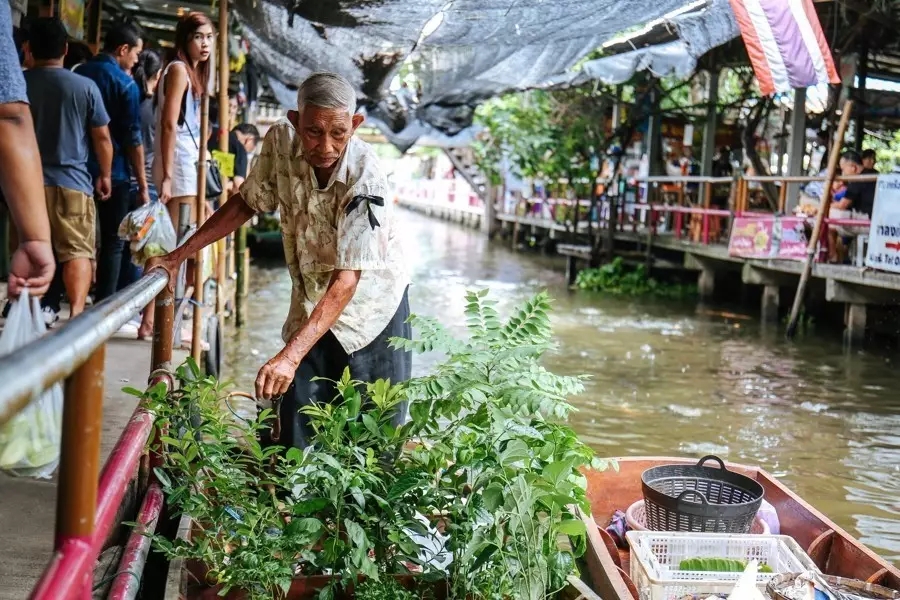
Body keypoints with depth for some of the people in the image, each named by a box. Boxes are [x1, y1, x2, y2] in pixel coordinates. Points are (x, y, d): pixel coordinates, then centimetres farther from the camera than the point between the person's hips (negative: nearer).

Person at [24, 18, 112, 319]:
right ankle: (77, 312, -15)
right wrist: (105, 175, 14)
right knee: (78, 250, 0)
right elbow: (102, 138, 1)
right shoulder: (85, 86, -3)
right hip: (71, 181, -2)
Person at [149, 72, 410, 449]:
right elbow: (247, 204, 2)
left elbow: (347, 279, -34)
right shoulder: (281, 140, -15)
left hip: (371, 304, -4)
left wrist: (290, 355, -42)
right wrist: (178, 256, -4)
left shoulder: (364, 178, -30)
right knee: (296, 435, 0)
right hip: (311, 305, 4)